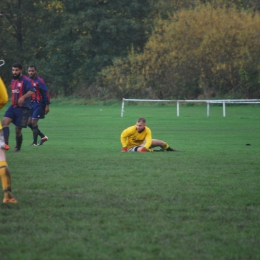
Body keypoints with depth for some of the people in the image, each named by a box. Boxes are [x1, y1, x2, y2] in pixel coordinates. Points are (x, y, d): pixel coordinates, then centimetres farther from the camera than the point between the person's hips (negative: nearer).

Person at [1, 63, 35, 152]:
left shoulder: (26, 80, -11)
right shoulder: (13, 81, 15)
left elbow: (32, 91, -27)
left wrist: (23, 97, -42)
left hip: (23, 108, -7)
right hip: (13, 107, 7)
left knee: (18, 129, -2)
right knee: (4, 121, -18)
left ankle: (18, 147, 21)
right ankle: (6, 143, -31)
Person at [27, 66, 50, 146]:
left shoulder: (39, 81, -13)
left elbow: (46, 93, -14)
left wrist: (47, 105, -16)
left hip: (39, 104, -8)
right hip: (31, 104, 8)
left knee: (34, 122, -9)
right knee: (29, 123, 6)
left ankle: (35, 142, 1)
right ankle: (43, 136, 21)